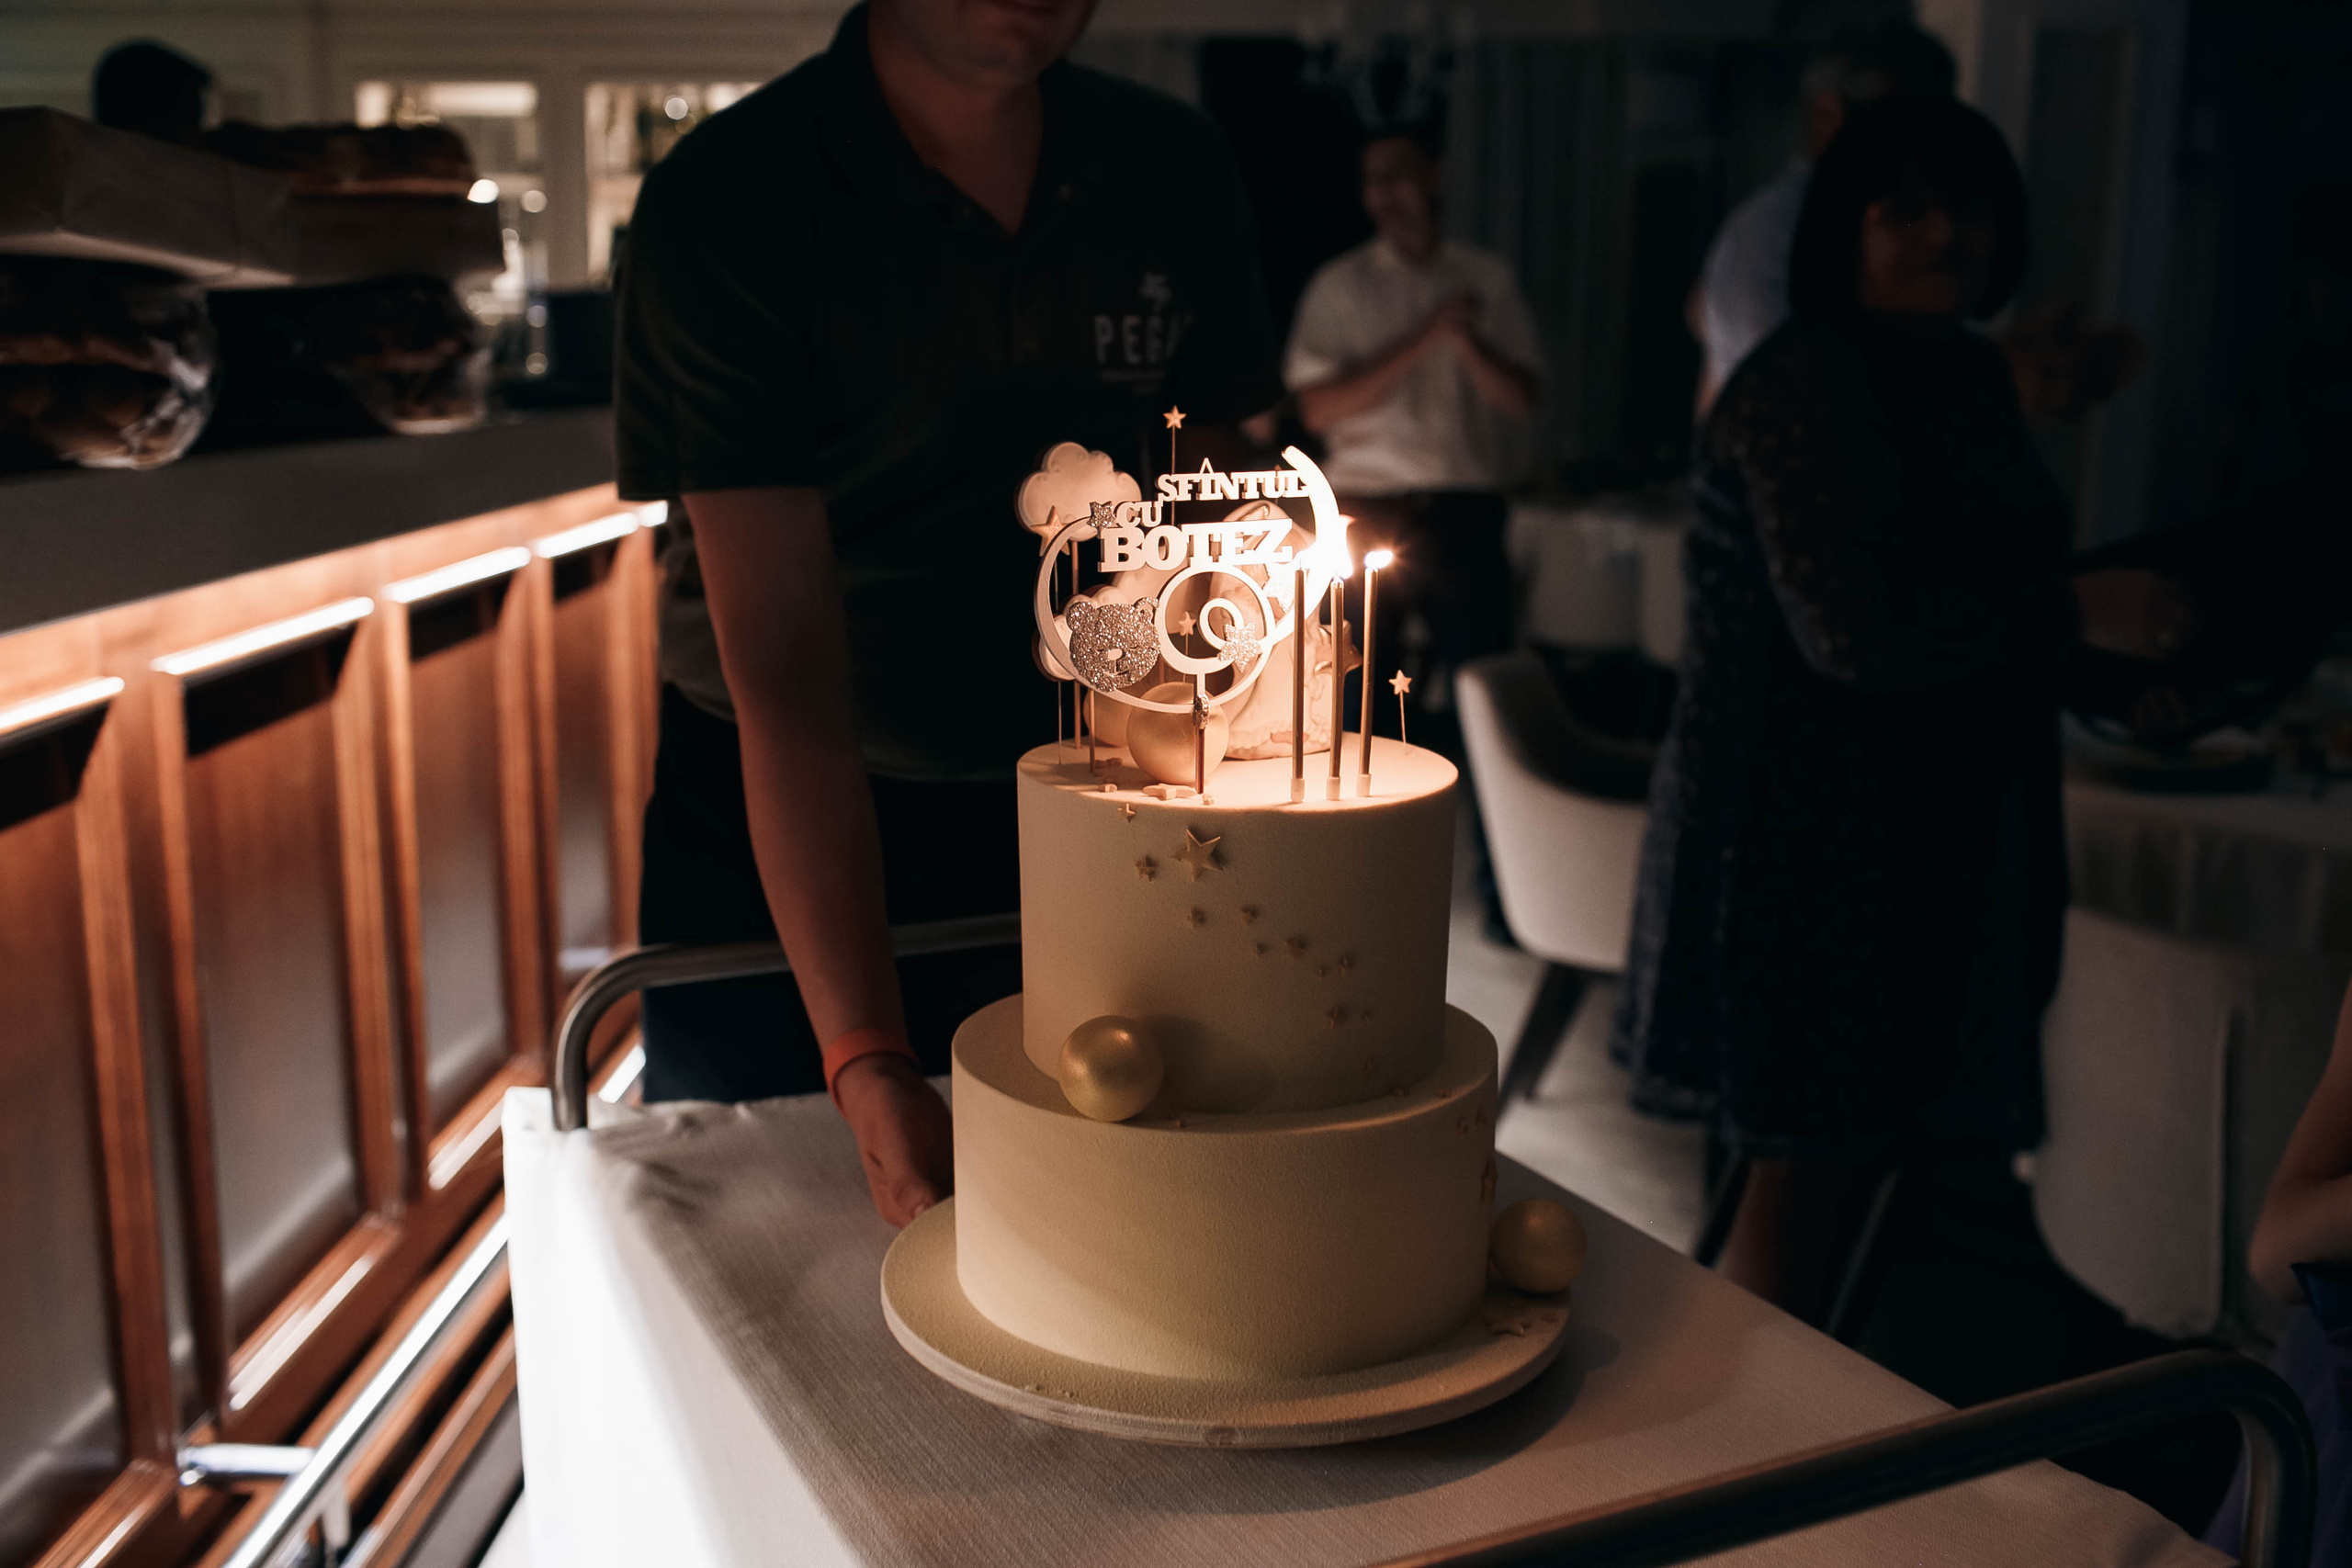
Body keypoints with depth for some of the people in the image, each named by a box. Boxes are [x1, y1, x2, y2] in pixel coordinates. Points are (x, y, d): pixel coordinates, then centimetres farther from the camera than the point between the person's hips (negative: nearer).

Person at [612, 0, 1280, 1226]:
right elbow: (783, 669, -25)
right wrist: (863, 1059, -32)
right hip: (771, 847, -3)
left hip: (1063, 820, 4)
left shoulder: (1177, 174, -3)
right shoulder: (722, 206, -19)